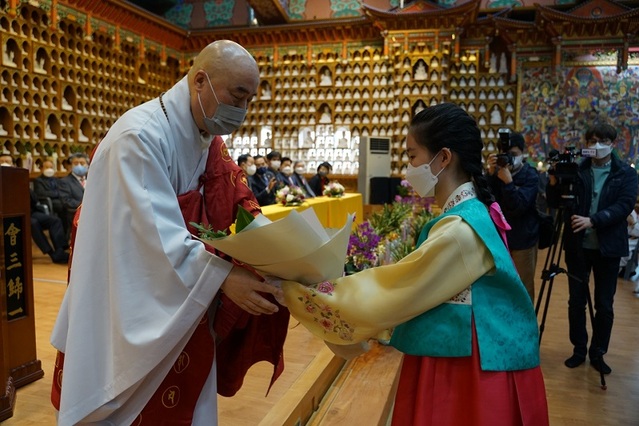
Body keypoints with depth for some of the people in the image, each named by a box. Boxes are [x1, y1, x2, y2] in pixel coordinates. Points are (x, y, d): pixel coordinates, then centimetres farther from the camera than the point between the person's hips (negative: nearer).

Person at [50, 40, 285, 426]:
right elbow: (156, 233, -29)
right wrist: (223, 276, -36)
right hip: (129, 312, -7)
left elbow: (232, 214, 3)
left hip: (182, 306, 7)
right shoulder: (140, 136, -22)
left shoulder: (209, 141, 4)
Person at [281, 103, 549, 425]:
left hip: (467, 376, -8)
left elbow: (387, 295, -20)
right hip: (459, 366, 8)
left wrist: (294, 292, -13)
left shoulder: (460, 230, -23)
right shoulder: (468, 215, 6)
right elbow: (402, 288, 7)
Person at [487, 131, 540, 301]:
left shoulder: (530, 176, -9)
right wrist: (491, 174, -20)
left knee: (523, 286, 5)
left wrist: (508, 182, -29)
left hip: (523, 240, -3)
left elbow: (519, 207, -20)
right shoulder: (497, 172, 2)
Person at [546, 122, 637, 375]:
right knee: (576, 301, 7)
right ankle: (579, 349, 23)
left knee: (604, 305, 7)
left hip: (608, 247, -1)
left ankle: (598, 353, 22)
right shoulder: (576, 171, 2)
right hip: (578, 245, 1)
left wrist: (593, 220, -27)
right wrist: (554, 183, -19)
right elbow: (555, 204, 1)